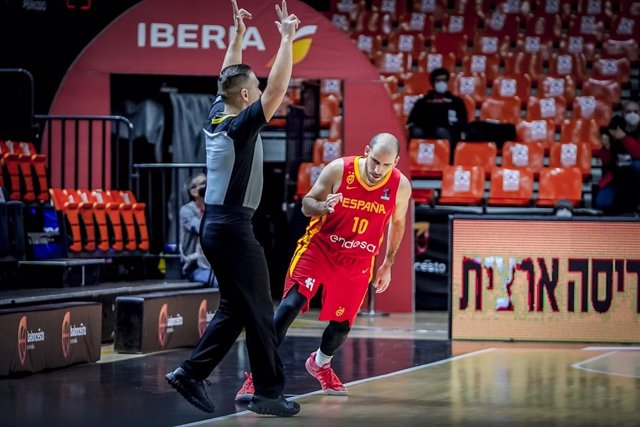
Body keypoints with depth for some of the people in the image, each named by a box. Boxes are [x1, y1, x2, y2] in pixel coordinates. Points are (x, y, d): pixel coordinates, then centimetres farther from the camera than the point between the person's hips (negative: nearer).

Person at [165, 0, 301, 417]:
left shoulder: (216, 117, 8)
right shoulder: (242, 126, -14)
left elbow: (230, 76, 23)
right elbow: (277, 89, -21)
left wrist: (238, 34, 22)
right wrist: (287, 38, -16)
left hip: (215, 224, 9)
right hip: (234, 227, -9)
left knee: (234, 309, 13)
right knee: (259, 312, -3)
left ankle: (191, 373, 8)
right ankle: (269, 392, 1)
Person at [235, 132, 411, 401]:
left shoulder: (400, 186, -11)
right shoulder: (339, 169, -18)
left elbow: (397, 223, 8)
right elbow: (307, 204, -7)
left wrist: (387, 266, 11)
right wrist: (323, 207, -30)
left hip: (358, 261, 3)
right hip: (319, 247, -3)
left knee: (342, 323, 10)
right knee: (291, 304, -18)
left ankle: (320, 364, 44)